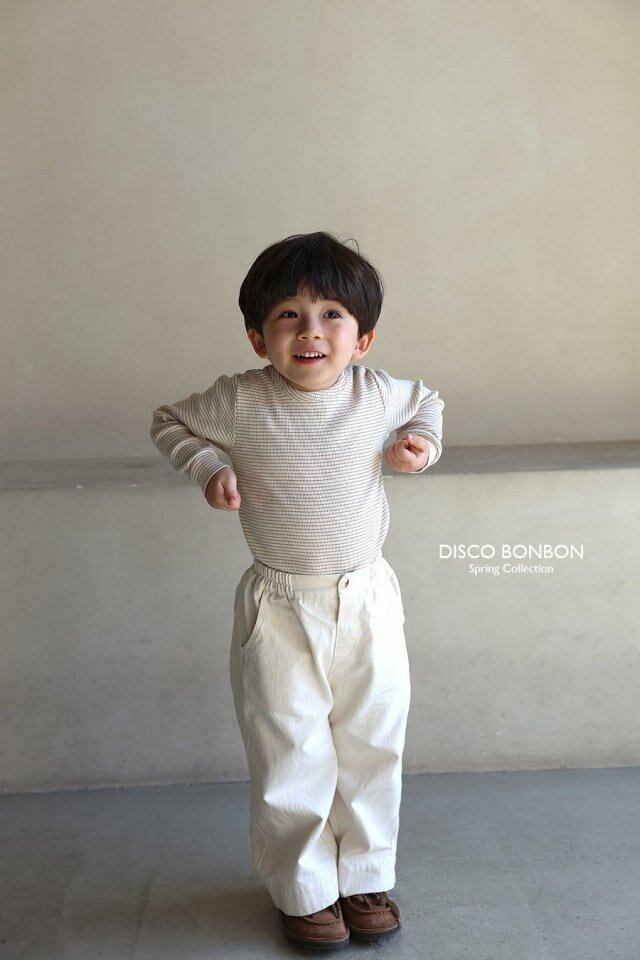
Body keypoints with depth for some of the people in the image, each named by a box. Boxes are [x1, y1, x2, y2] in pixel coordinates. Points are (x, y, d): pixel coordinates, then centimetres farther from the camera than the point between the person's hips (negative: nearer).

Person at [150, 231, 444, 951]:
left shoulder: (378, 396, -5)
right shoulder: (238, 404, -11)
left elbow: (427, 402, 18)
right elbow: (169, 422, 7)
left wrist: (422, 443, -3)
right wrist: (208, 467, -10)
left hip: (367, 600, 2)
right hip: (279, 608, -2)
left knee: (372, 749, 13)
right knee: (290, 757, 6)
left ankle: (365, 878, 35)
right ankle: (304, 891, 29)